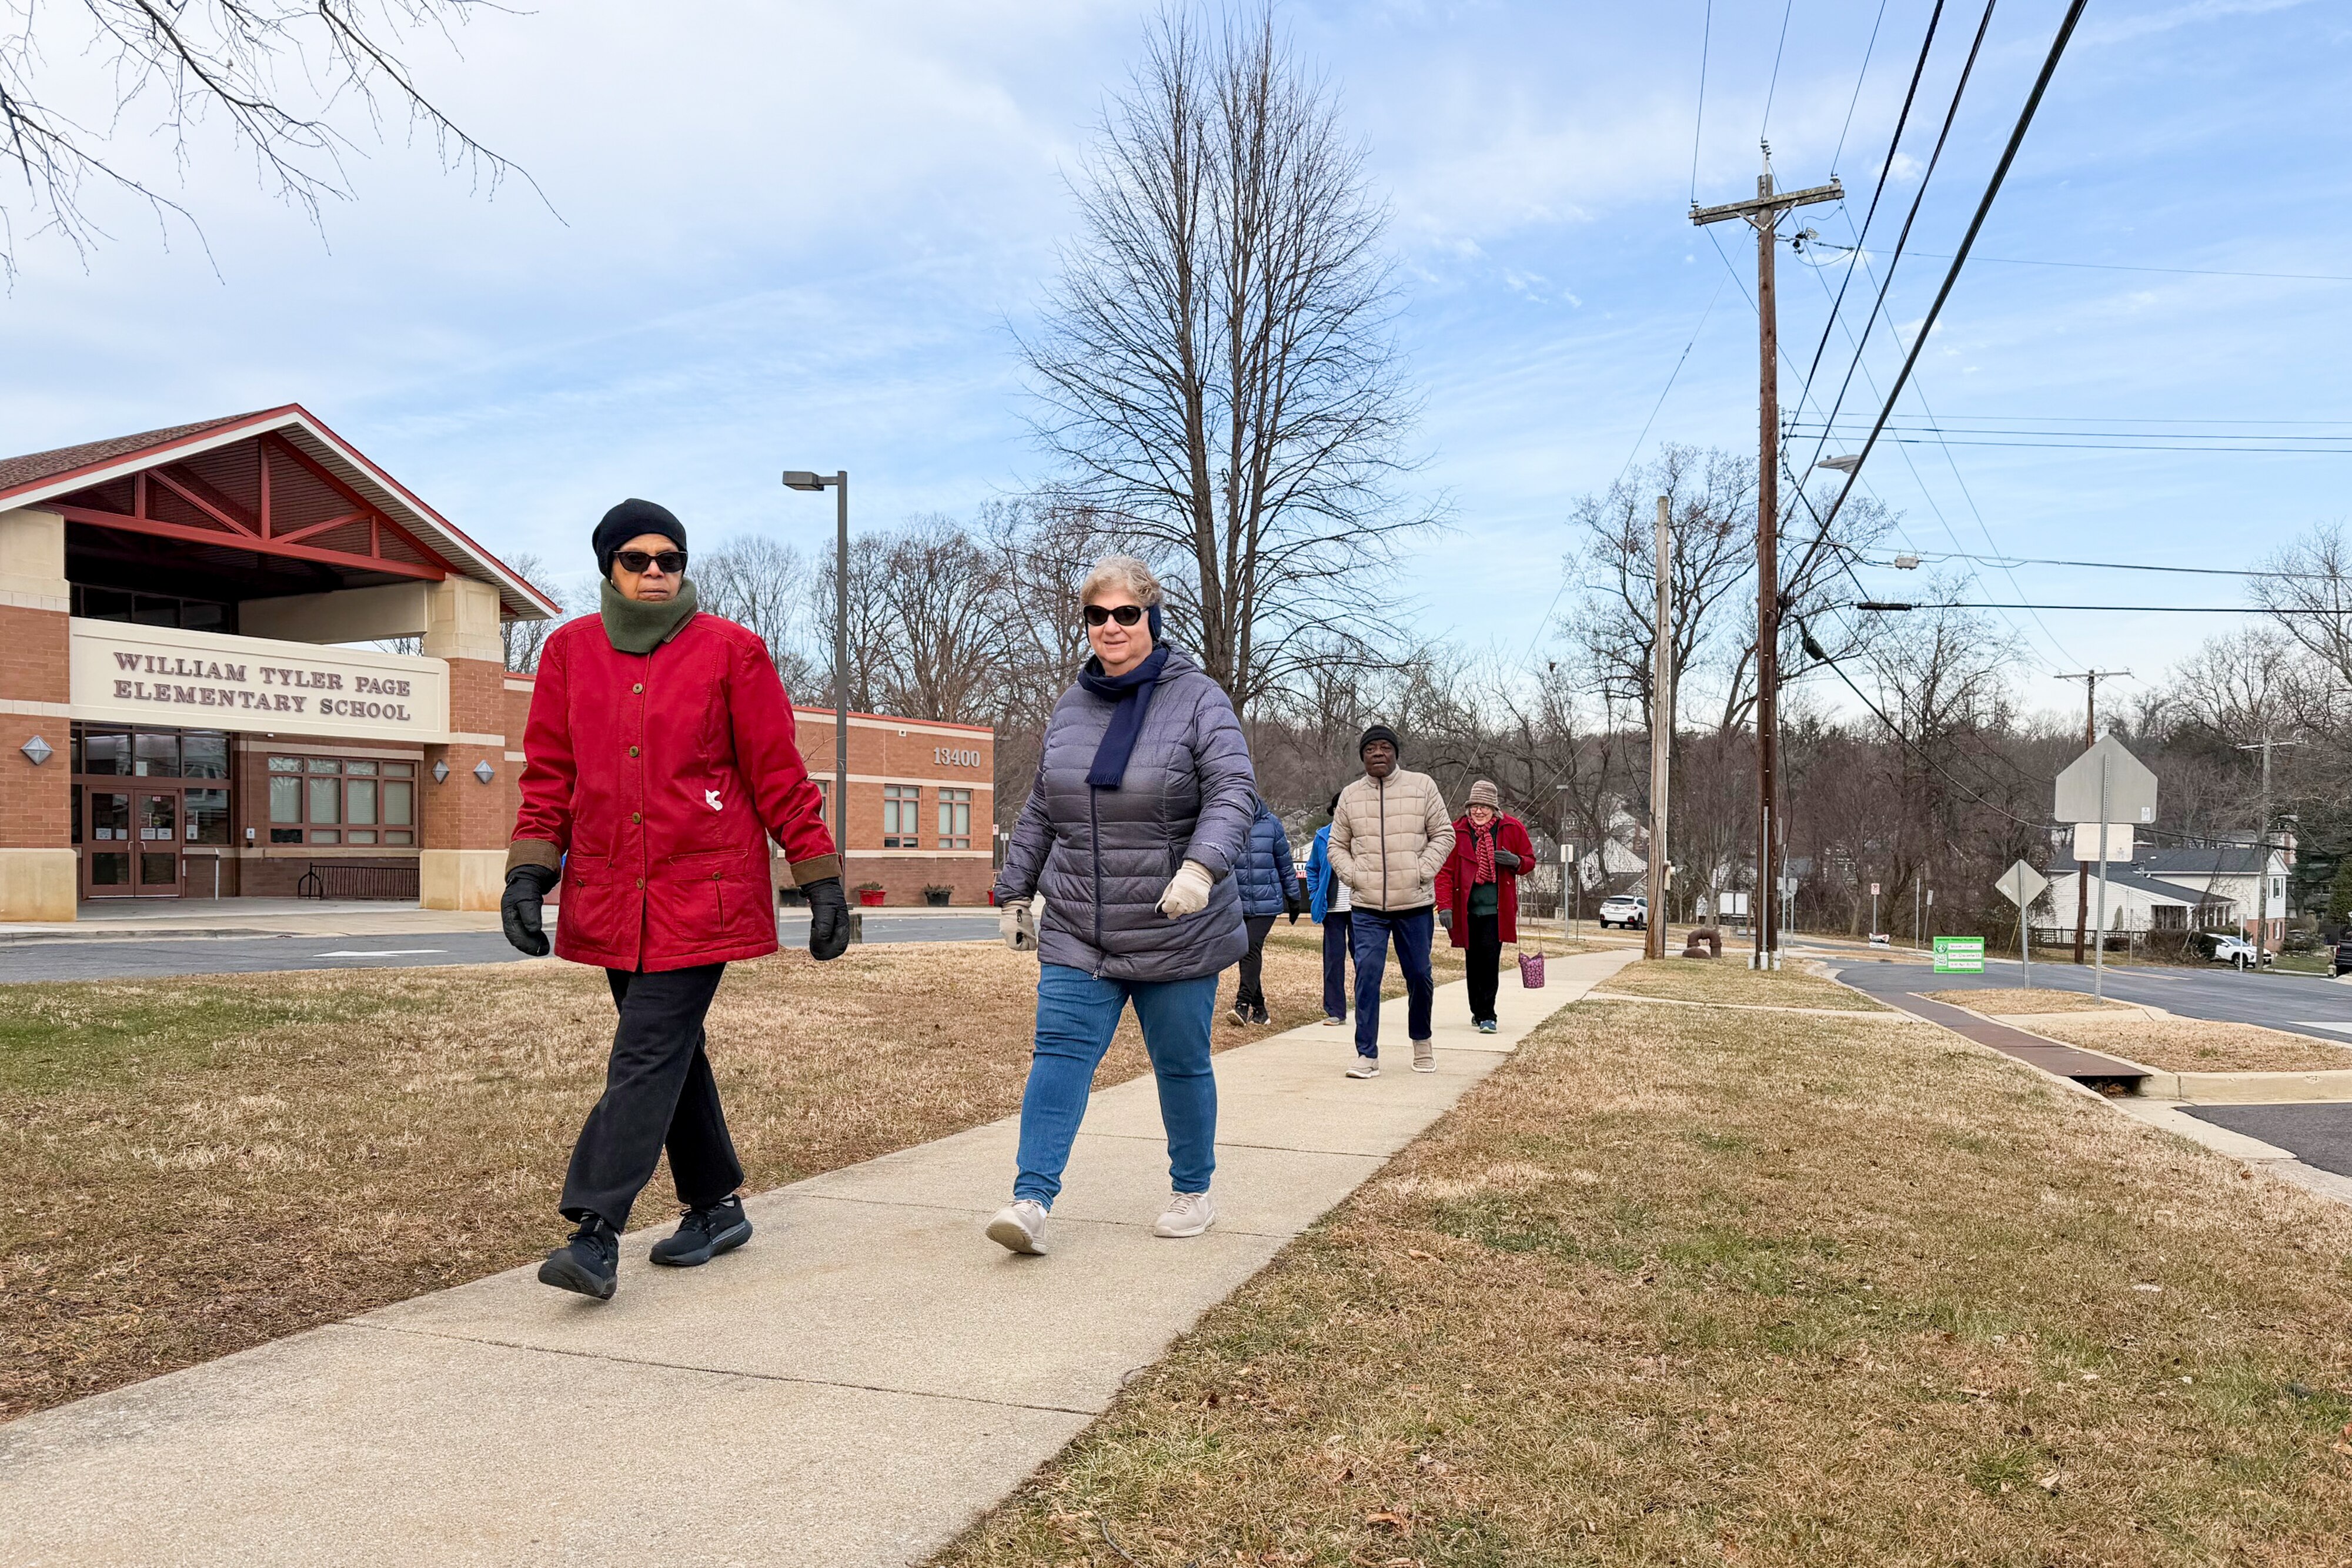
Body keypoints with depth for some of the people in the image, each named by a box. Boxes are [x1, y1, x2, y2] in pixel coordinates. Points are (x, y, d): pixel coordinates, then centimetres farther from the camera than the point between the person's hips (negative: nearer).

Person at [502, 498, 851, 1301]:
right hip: (608, 897, 5)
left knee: (647, 1056, -9)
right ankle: (715, 1207, 29)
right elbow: (548, 775, 10)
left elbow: (778, 774, -1)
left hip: (702, 894, -4)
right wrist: (528, 873, -1)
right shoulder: (570, 650, 9)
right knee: (672, 1052, 14)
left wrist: (821, 879, -1)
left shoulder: (729, 651, -1)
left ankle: (596, 1233, -7)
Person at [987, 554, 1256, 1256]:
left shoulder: (1198, 699, -6)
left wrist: (1201, 865, -34)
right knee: (1060, 1052, -8)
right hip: (1078, 932, 3)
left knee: (1182, 1064, 9)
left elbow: (1233, 792, -18)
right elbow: (1040, 811, 17)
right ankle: (1031, 1200, -10)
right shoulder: (1071, 706, 9)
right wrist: (1015, 891, 16)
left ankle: (1192, 1193, 27)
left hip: (1174, 932, -3)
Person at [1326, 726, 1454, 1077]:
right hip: (1366, 906, 1)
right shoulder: (1350, 795, 8)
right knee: (1367, 975, -8)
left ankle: (1422, 1040, 31)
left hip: (1415, 903, -1)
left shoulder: (1422, 786, 3)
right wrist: (1353, 876, -2)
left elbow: (1444, 835, 4)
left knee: (1419, 974, 8)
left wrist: (1422, 872, -7)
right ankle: (1367, 1055, -2)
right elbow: (1337, 845, 14)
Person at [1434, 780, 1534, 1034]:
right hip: (1467, 908, 1)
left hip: (1497, 908, -1)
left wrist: (1516, 861, -11)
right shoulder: (1457, 831, -1)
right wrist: (1444, 905, -11)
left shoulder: (1512, 828, 1)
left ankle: (1487, 1015, -5)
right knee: (1473, 960, 8)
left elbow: (1529, 860, 14)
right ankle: (1478, 1011, 24)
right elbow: (1445, 871, -2)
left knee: (1490, 958, -10)